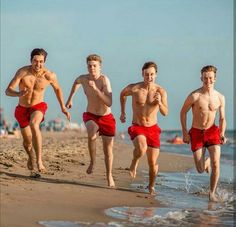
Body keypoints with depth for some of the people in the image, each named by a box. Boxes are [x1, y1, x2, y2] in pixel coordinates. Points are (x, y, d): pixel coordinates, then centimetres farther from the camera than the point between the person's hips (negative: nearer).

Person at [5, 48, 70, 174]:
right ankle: (30, 157, 49)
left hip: (38, 107, -1)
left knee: (34, 124, -36)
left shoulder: (50, 76, -15)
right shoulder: (22, 72, -22)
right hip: (22, 108, 1)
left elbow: (57, 89, 7)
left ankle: (39, 160, -35)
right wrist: (19, 94, -49)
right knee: (27, 141, 12)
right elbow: (8, 91, -27)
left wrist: (63, 108, 11)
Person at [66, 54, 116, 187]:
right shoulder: (83, 78, -10)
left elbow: (109, 103, -33)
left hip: (106, 117, -1)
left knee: (108, 148, 7)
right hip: (90, 116, 1)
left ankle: (109, 176, 29)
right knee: (92, 135, -33)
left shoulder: (104, 80, -23)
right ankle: (93, 161, -10)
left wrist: (95, 89, -39)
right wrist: (70, 99, 21)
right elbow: (76, 82, 18)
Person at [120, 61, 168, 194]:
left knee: (153, 163, 5)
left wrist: (159, 103, -29)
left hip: (153, 129, 2)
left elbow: (165, 113, -9)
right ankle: (135, 162, 1)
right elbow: (123, 94, 15)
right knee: (142, 148, -33)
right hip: (137, 127, -2)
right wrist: (123, 112, 17)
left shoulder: (161, 91, -6)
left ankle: (151, 186, 30)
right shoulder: (134, 88, -8)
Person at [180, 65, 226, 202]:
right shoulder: (195, 96, -12)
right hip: (196, 133, -1)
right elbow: (183, 112, 0)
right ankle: (206, 162, 39)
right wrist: (185, 133, -4)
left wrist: (222, 134, -7)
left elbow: (222, 118, 9)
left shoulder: (220, 98, -1)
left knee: (216, 163, -17)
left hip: (213, 132, 1)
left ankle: (212, 193, 1)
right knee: (201, 170, 0)